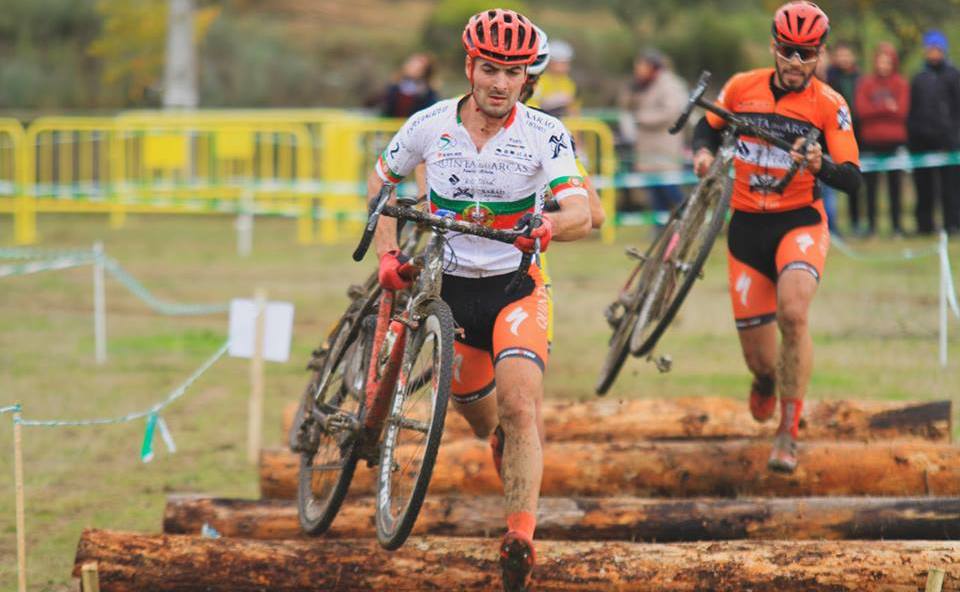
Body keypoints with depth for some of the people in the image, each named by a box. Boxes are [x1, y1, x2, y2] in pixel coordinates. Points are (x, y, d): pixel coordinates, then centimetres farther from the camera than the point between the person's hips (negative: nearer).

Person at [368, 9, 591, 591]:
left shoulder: (544, 134, -15)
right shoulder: (430, 126, -9)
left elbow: (581, 215, -27)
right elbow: (381, 179, 9)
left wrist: (548, 226, -49)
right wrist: (388, 253, -3)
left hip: (515, 286, -3)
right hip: (449, 286, 3)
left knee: (520, 404, -23)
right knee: (477, 412, 15)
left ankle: (521, 538, -27)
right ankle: (506, 441, 53)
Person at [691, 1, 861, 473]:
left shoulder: (829, 105, -8)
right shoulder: (742, 88, -1)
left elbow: (852, 179, -15)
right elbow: (708, 126, 18)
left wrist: (821, 165, -36)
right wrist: (703, 152, -4)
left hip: (800, 222, -2)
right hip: (746, 226, 2)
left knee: (793, 314, -32)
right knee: (759, 360, 3)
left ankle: (788, 434, -18)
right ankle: (766, 380, 46)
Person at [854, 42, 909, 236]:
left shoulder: (901, 85, 6)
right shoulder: (866, 83, 6)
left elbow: (902, 111, -4)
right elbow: (861, 110, -4)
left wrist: (876, 110, -9)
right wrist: (887, 108, -11)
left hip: (894, 140, 0)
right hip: (871, 140, 0)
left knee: (895, 184, 1)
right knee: (870, 184, -1)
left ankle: (896, 224, 5)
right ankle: (871, 224, 4)